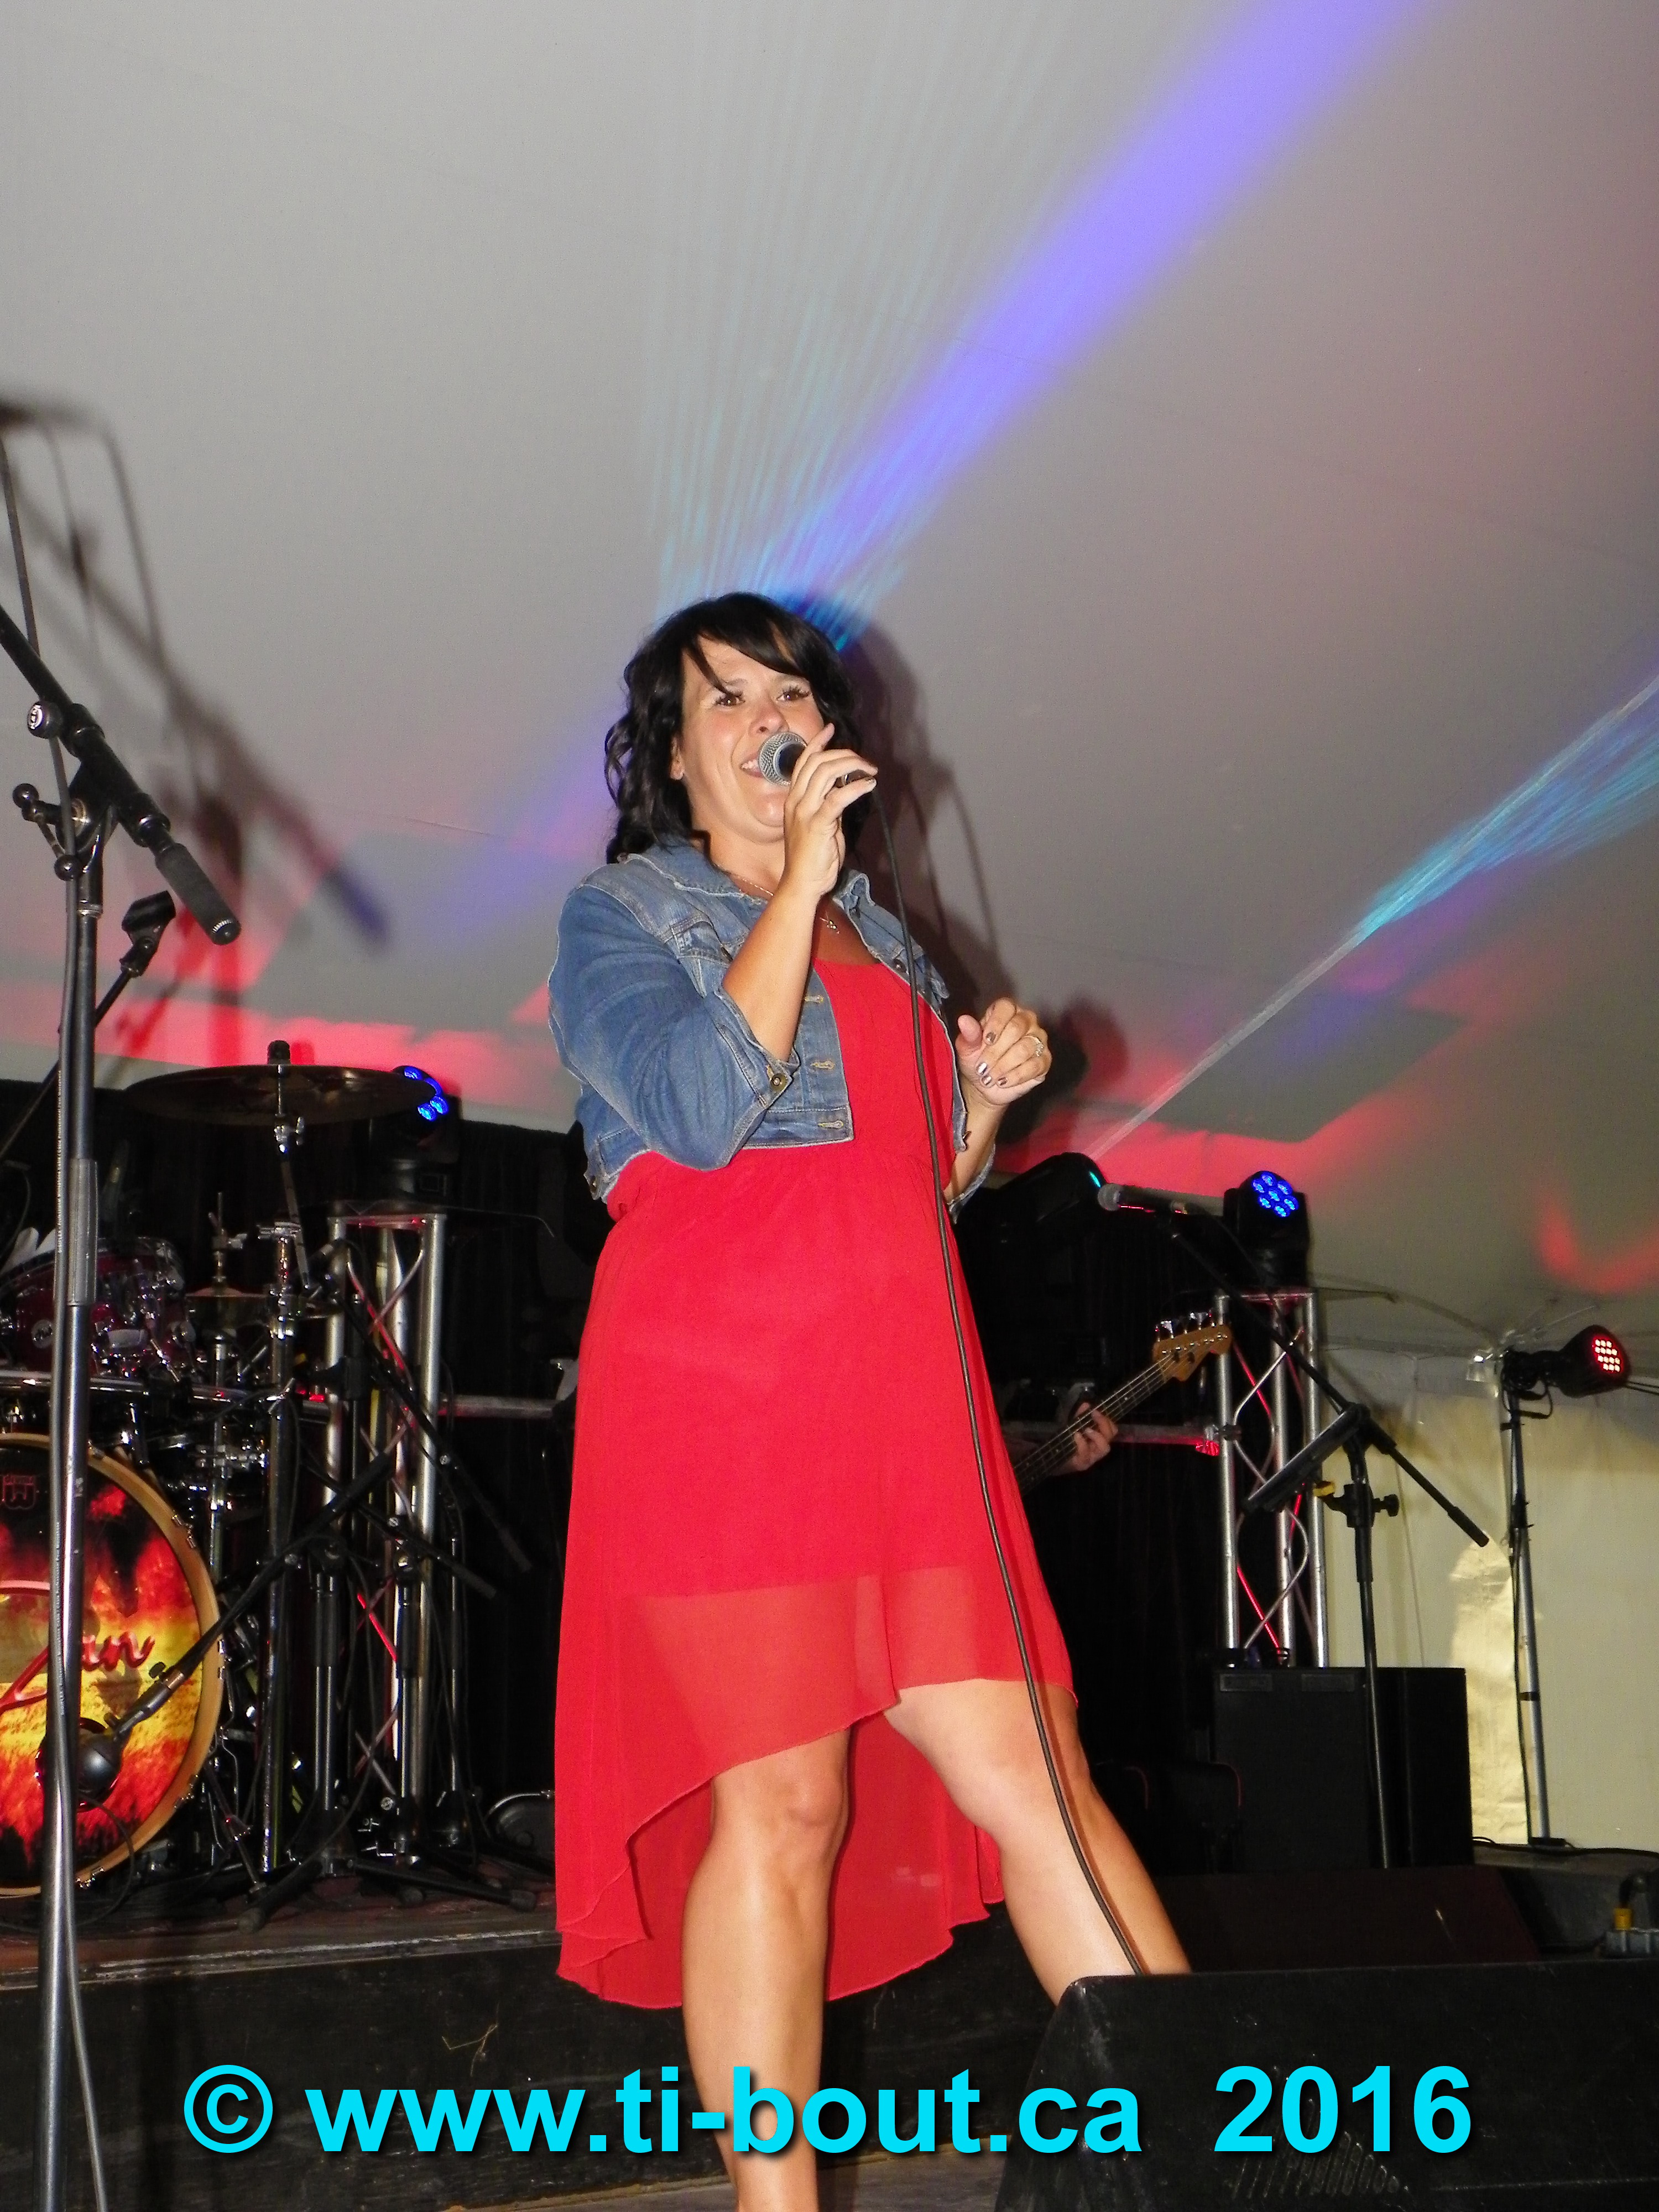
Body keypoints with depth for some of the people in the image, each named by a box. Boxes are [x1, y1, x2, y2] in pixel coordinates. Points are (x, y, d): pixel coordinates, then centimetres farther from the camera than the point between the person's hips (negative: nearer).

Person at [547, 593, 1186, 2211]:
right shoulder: (623, 912, 8)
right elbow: (705, 1109, -12)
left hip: (904, 1383, 5)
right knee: (780, 1805, -7)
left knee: (1027, 1773, 0)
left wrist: (986, 1091, 8)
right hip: (719, 1377, -5)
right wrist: (799, 878, -7)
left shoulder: (877, 937, 24)